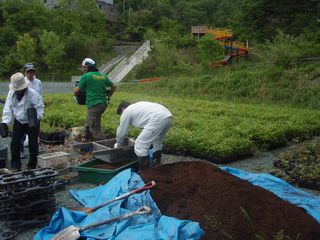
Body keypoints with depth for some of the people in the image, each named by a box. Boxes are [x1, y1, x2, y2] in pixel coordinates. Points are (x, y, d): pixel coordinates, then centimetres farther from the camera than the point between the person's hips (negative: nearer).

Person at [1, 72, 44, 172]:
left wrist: (36, 117, -35)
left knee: (33, 145, 1)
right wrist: (5, 122, -14)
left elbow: (40, 107, -18)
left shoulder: (33, 94, -21)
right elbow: (8, 108, -4)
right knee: (14, 143, 1)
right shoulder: (11, 93, -6)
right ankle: (15, 166, 13)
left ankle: (31, 167, 17)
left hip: (31, 122, -4)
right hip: (18, 122, 4)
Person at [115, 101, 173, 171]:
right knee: (157, 144, 28)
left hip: (158, 120, -9)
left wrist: (118, 145, 39)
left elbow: (121, 133, 21)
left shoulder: (126, 112, 14)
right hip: (168, 117, 9)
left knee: (140, 146, 1)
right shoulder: (138, 106, 36)